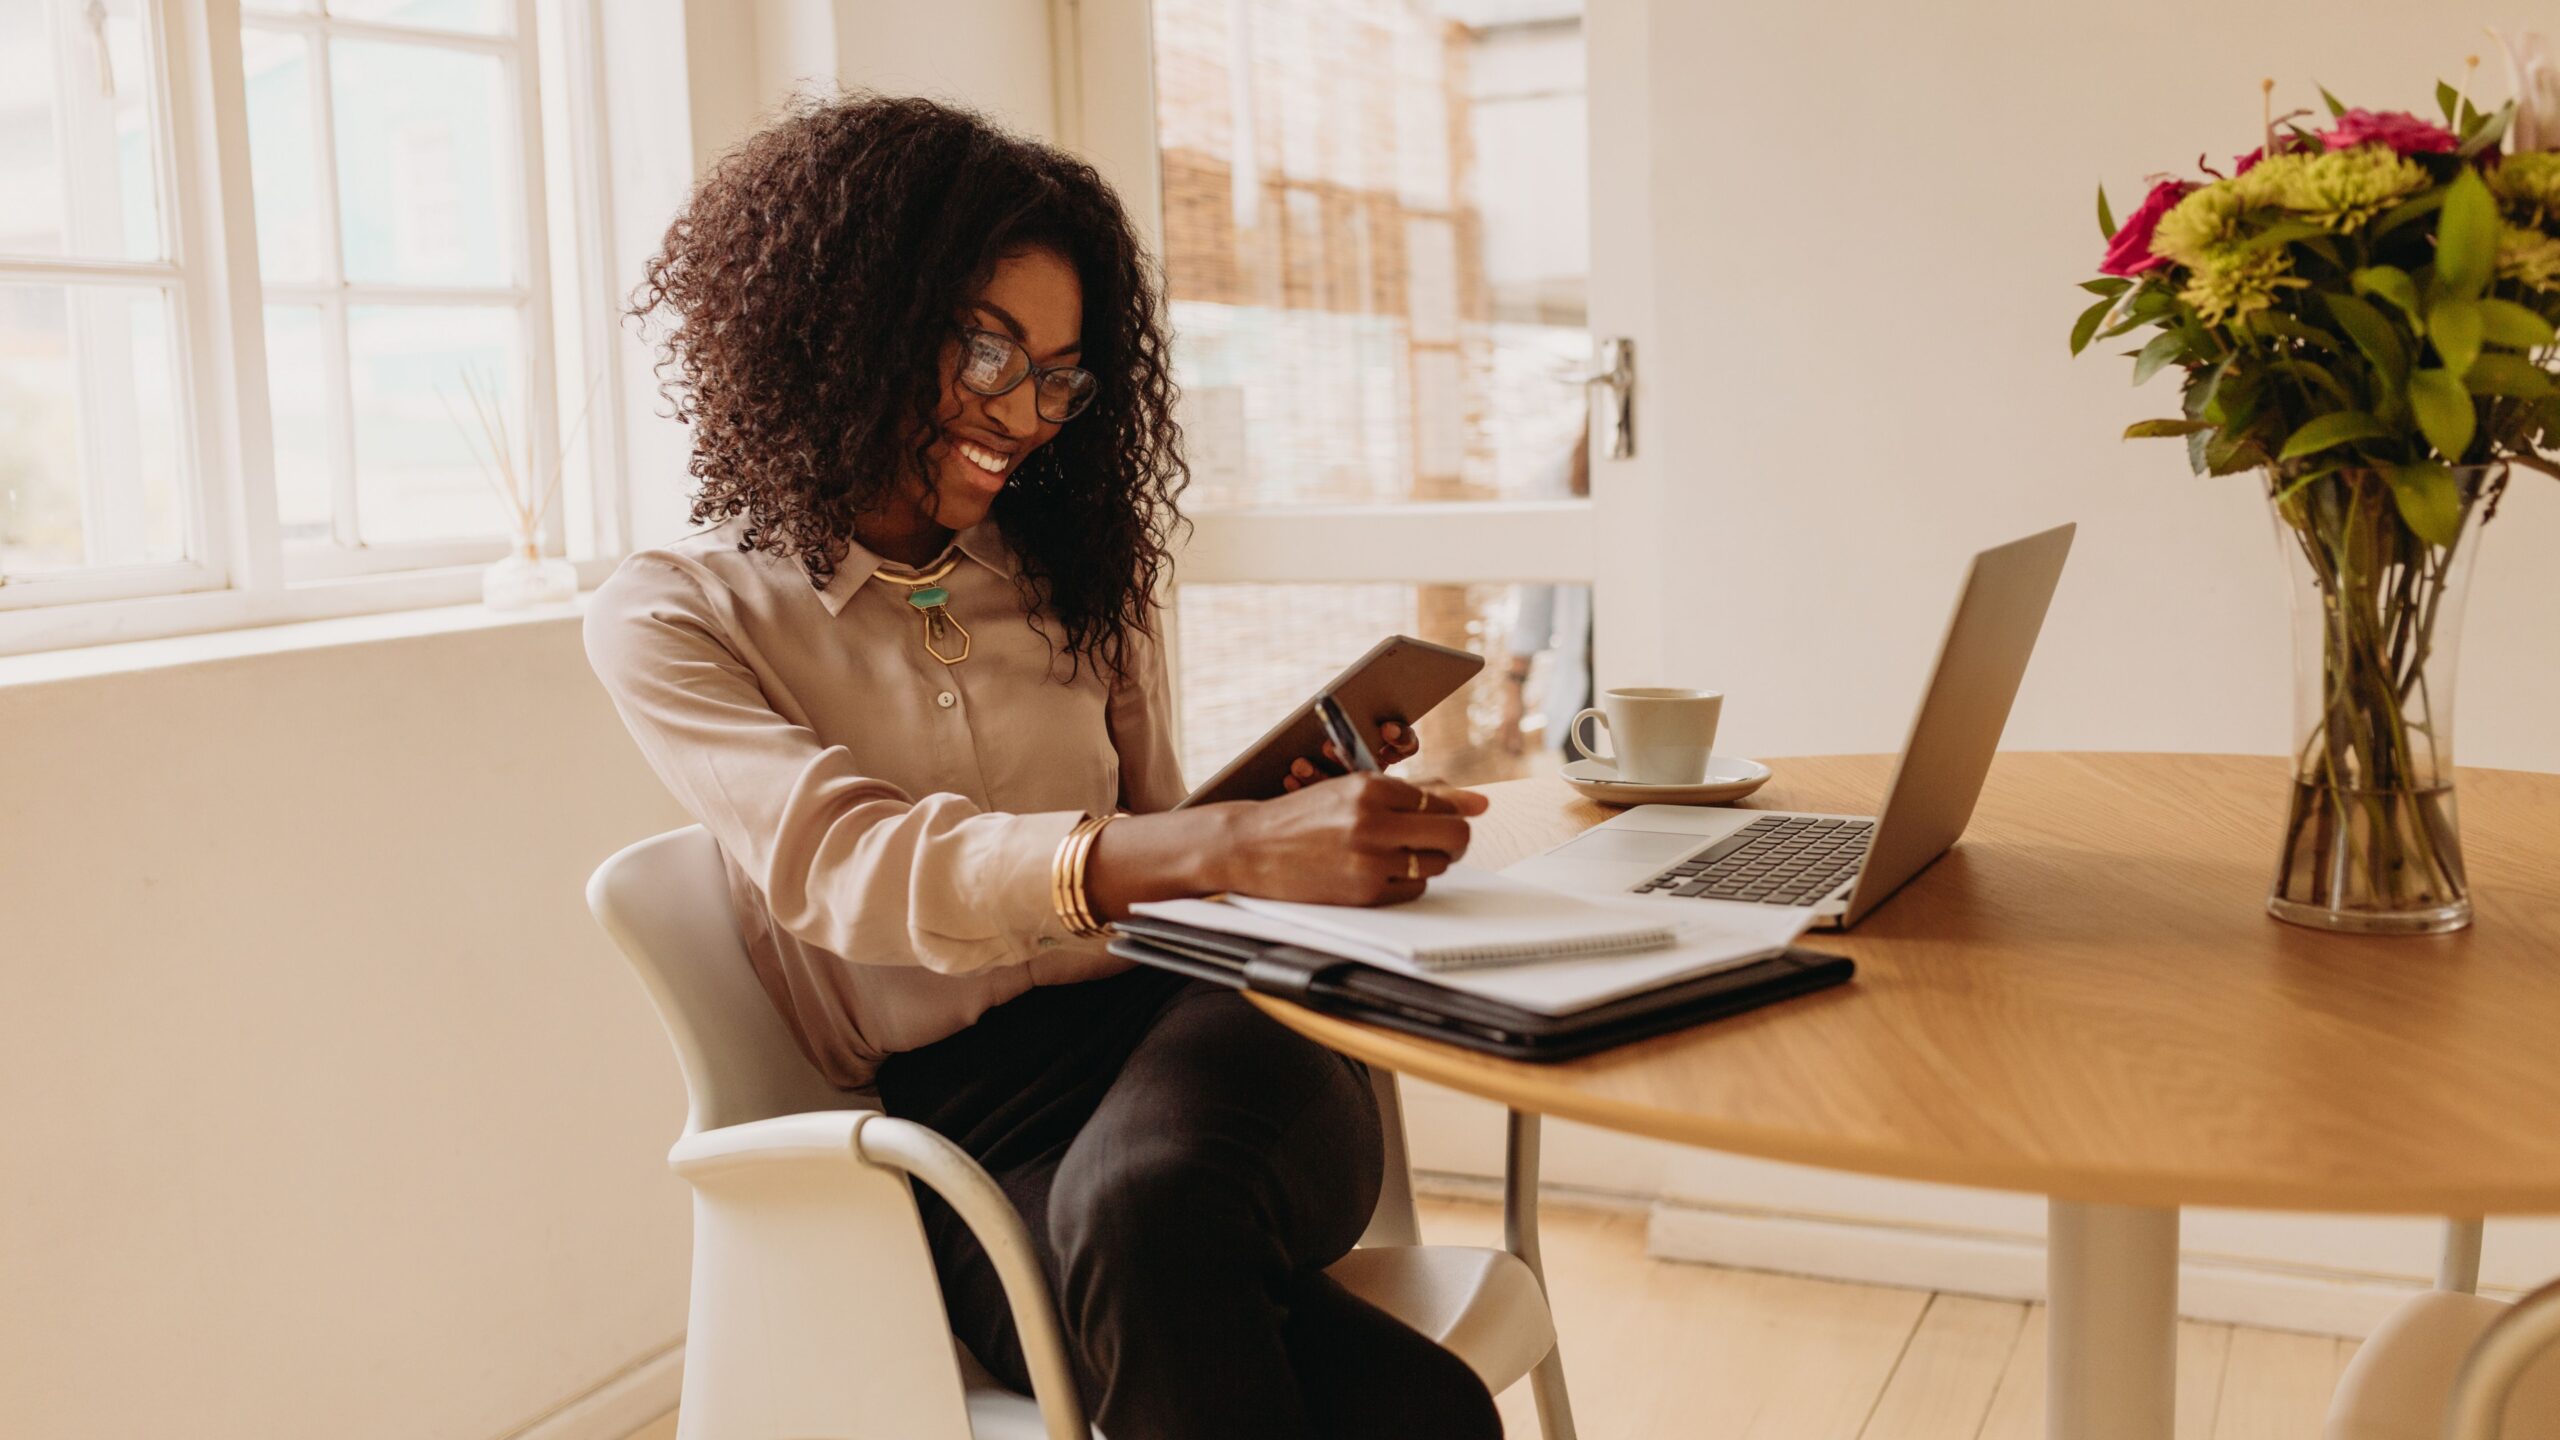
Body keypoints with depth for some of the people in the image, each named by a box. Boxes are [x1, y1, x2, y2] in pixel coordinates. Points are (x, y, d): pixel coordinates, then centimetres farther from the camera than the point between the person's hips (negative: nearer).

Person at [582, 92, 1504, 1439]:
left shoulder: (1080, 581, 18)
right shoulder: (672, 618, 2)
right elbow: (850, 869, -17)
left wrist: (1295, 815, -1)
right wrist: (1231, 845, -31)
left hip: (1185, 1027, 4)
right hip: (954, 1116, -3)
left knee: (1148, 1209, -36)